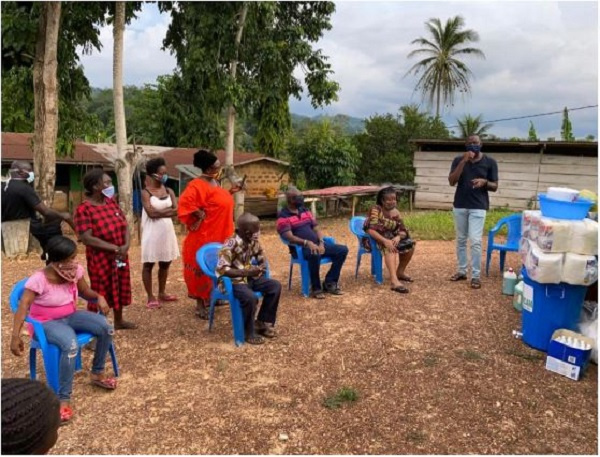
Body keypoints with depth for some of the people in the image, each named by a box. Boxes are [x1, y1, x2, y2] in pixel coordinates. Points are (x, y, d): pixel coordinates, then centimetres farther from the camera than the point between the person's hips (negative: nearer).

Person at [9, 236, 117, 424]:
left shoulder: (75, 271, -9)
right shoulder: (38, 280, -24)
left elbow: (86, 292, 4)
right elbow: (23, 308, -25)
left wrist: (99, 298, -17)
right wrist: (16, 336, -34)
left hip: (70, 315, 6)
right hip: (46, 322, -5)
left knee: (105, 327, -16)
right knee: (70, 345, -36)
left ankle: (97, 373, 6)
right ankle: (64, 399, -24)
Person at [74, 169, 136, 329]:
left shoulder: (111, 202, 3)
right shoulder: (83, 209, -18)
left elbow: (124, 224, 4)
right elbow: (86, 238, -24)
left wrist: (126, 245, -14)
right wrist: (114, 247, -23)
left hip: (120, 256, 7)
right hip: (100, 259, -7)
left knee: (120, 288, 18)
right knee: (100, 292, 4)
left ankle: (119, 320, 36)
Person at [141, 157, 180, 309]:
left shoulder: (169, 191, 7)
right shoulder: (146, 192, -7)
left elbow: (177, 210, -5)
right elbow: (151, 213, -19)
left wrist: (160, 212, -15)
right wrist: (168, 211, -9)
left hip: (167, 232, 6)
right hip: (152, 232, -5)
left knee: (165, 263, 13)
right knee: (149, 264, 3)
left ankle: (162, 293, 27)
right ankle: (150, 297, 10)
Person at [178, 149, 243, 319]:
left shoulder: (214, 182, 11)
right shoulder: (197, 185, -18)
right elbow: (185, 203, -28)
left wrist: (230, 192, 13)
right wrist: (200, 214, -24)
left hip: (218, 234, 9)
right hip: (204, 235, -9)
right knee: (202, 267, -2)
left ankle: (211, 296, 32)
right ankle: (200, 304, 6)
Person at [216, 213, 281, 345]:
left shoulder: (253, 241, -1)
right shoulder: (231, 244, -24)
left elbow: (261, 258, 13)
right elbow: (221, 270, -27)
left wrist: (261, 267, -12)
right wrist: (246, 272, -30)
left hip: (249, 277, 8)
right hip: (233, 281, -8)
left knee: (275, 286, -6)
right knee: (250, 297, -33)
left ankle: (262, 322, 6)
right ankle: (248, 332, -9)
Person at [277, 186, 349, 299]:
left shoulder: (305, 210, 18)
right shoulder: (283, 216, -5)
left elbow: (316, 229, 15)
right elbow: (289, 237, -17)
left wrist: (321, 243, -4)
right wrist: (307, 242, -30)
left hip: (316, 244, 8)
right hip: (300, 248, -7)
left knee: (342, 250, -6)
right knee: (314, 255, -41)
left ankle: (329, 282, 0)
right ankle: (316, 288, -20)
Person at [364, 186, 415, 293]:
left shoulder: (395, 212, 5)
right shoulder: (376, 210, -15)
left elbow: (403, 231, 1)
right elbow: (370, 230, -26)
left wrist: (398, 237, -23)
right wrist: (385, 241, -37)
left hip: (390, 238, 7)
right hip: (374, 239, -7)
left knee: (409, 244, -9)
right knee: (389, 247, -35)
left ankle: (400, 272, 10)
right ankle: (394, 281, -50)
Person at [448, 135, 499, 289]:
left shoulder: (490, 162, 0)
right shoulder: (458, 160, 2)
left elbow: (495, 187, 3)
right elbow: (451, 181, -11)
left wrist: (484, 182, -19)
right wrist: (464, 161, -18)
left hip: (478, 207, -2)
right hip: (460, 206, 3)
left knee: (475, 241, -9)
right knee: (461, 240, 10)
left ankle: (476, 275, 0)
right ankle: (462, 271, 23)